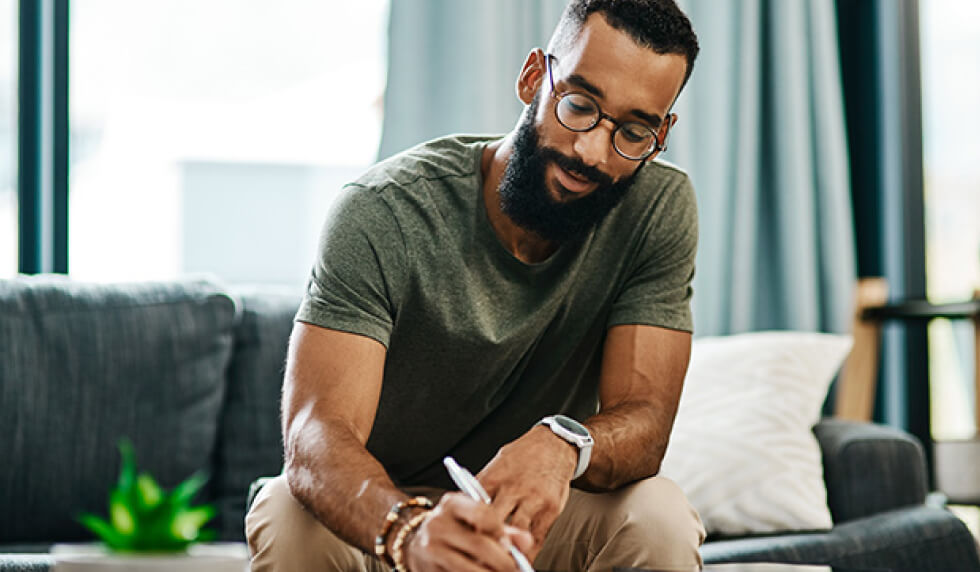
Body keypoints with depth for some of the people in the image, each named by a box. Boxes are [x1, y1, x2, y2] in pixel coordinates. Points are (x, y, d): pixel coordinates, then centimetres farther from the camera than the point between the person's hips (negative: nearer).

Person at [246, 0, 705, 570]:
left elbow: (643, 421, -19)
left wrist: (562, 444, -45)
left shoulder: (660, 210, -14)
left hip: (532, 515, 2)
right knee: (288, 520, -33)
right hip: (378, 516, -1)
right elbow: (317, 436, -32)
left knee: (662, 520, -29)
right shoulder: (383, 213, -22)